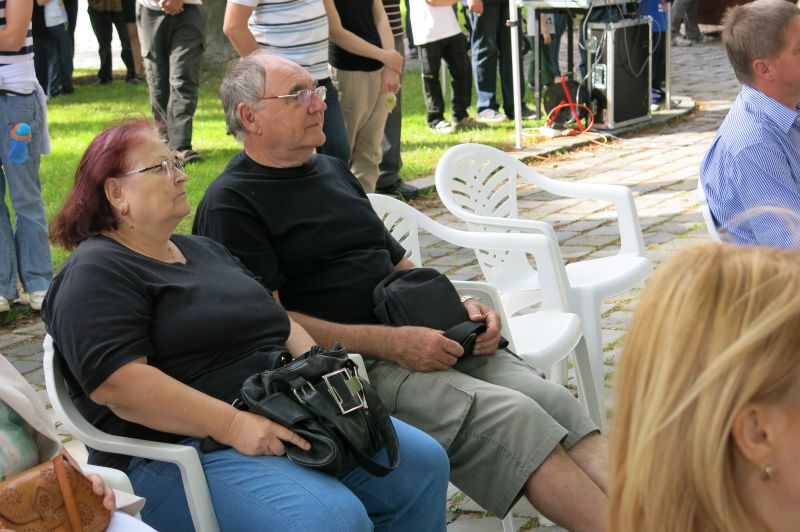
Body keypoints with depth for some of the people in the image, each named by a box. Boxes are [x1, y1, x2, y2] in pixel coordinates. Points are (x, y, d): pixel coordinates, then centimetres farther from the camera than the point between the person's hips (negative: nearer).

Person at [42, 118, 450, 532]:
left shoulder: (205, 251, 22)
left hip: (280, 418, 9)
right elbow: (118, 382, -21)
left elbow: (278, 322, 24)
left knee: (423, 463, -3)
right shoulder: (96, 273, -7)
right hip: (183, 447, -9)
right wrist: (232, 425, -26)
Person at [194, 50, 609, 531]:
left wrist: (461, 309, 6)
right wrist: (392, 343, -19)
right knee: (510, 417, -26)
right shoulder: (231, 203, -2)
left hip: (430, 342, 7)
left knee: (555, 401, -16)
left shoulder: (332, 172, 23)